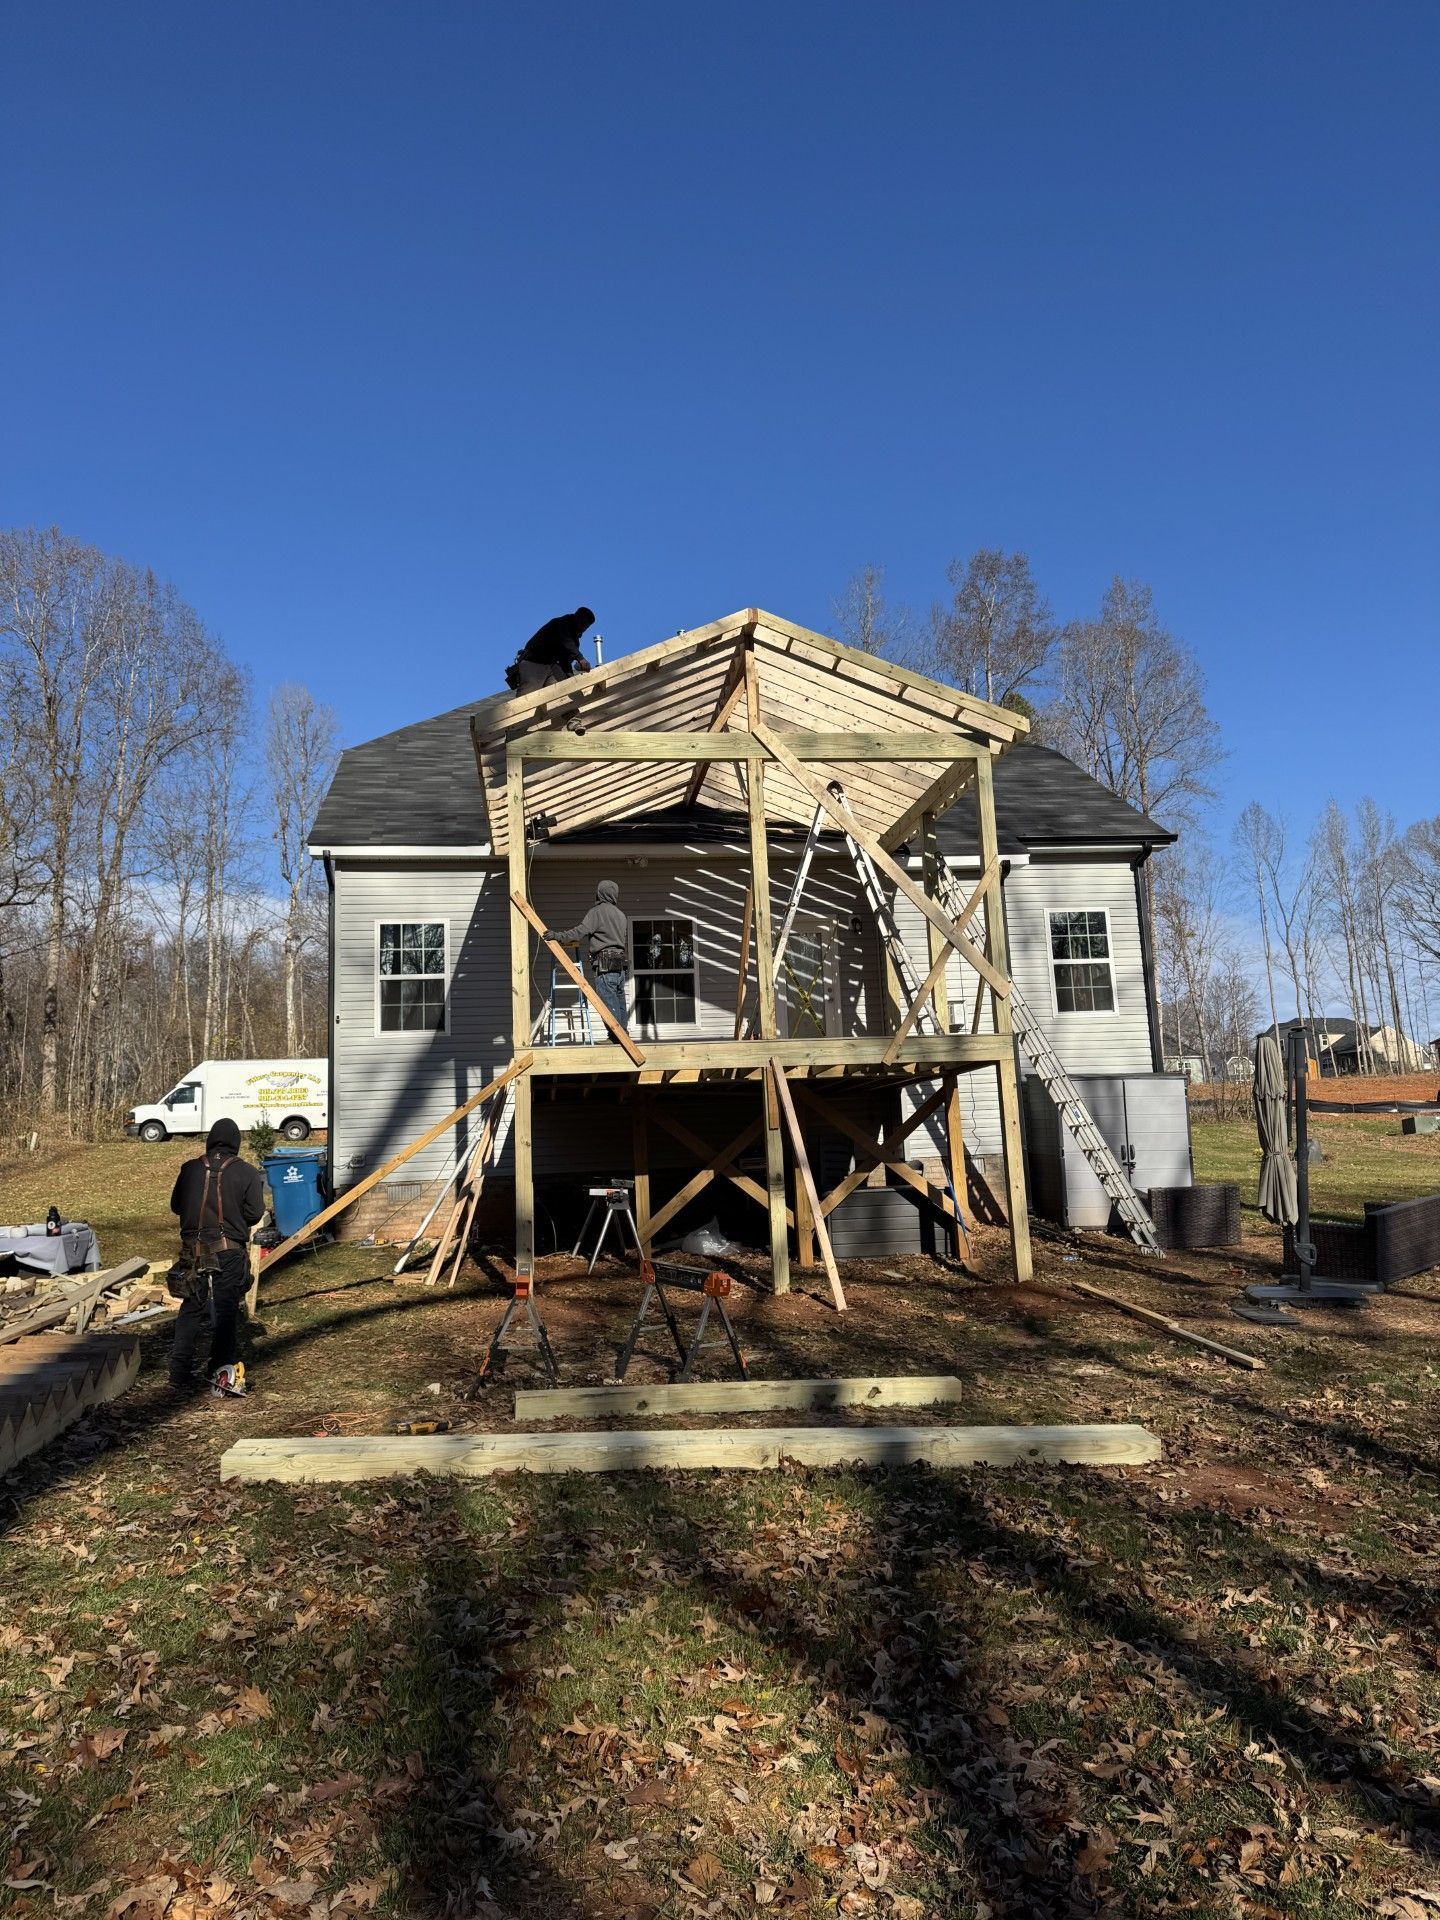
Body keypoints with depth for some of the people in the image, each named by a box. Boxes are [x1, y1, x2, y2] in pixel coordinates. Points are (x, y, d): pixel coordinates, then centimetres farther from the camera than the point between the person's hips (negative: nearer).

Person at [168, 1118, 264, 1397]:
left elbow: (176, 1206, 11)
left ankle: (180, 1374, 20)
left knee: (190, 1310, 15)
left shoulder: (190, 1169, 2)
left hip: (193, 1250, 3)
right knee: (226, 1312, 2)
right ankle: (224, 1375, 1)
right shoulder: (247, 1174, -6)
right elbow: (254, 1212, -7)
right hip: (229, 1252, -3)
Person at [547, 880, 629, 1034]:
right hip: (620, 968, 8)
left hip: (605, 967, -8)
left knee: (610, 1009, -8)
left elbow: (582, 931, -16)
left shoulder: (598, 911, -4)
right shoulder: (621, 915, 19)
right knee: (620, 1007, 10)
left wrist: (560, 937, -18)